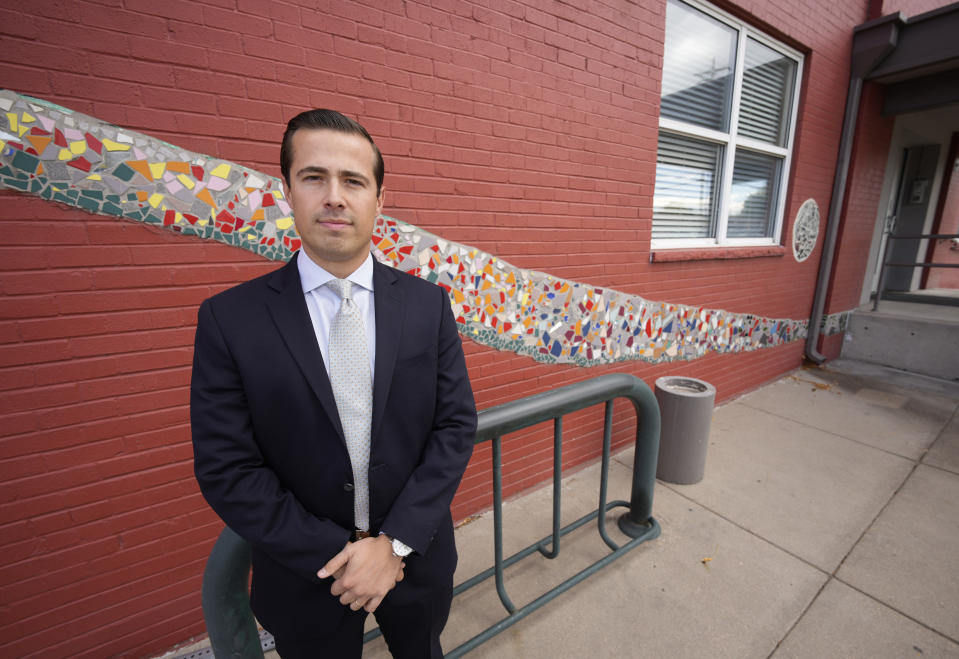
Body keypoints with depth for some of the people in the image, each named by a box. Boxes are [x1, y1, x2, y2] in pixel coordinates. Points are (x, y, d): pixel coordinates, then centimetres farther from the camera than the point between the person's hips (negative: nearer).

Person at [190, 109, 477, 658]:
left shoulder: (428, 305, -10)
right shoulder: (229, 319, -14)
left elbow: (457, 425, -10)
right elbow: (227, 469, -13)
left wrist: (396, 541, -15)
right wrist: (335, 554, -15)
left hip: (417, 557, 2)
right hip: (306, 578, -1)